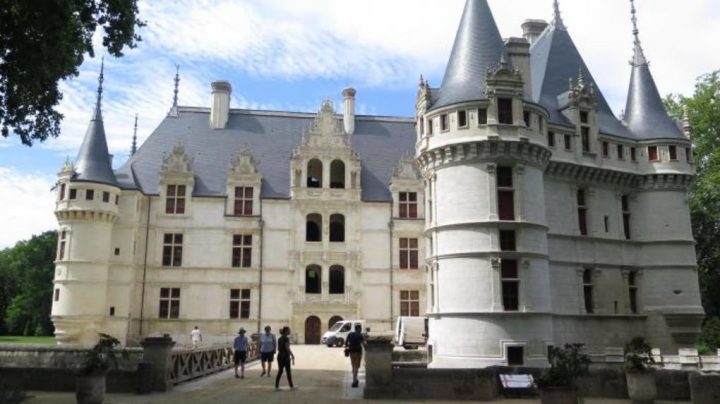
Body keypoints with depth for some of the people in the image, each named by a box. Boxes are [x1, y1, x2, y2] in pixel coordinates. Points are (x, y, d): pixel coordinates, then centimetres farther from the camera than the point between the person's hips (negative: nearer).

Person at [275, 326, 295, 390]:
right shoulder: (286, 338, -15)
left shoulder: (279, 338, 10)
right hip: (285, 356, -7)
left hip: (279, 356, 7)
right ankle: (291, 386, 13)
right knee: (288, 372, 3)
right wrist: (292, 356, -13)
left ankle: (276, 386, 3)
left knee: (280, 371, 8)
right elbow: (287, 349, -18)